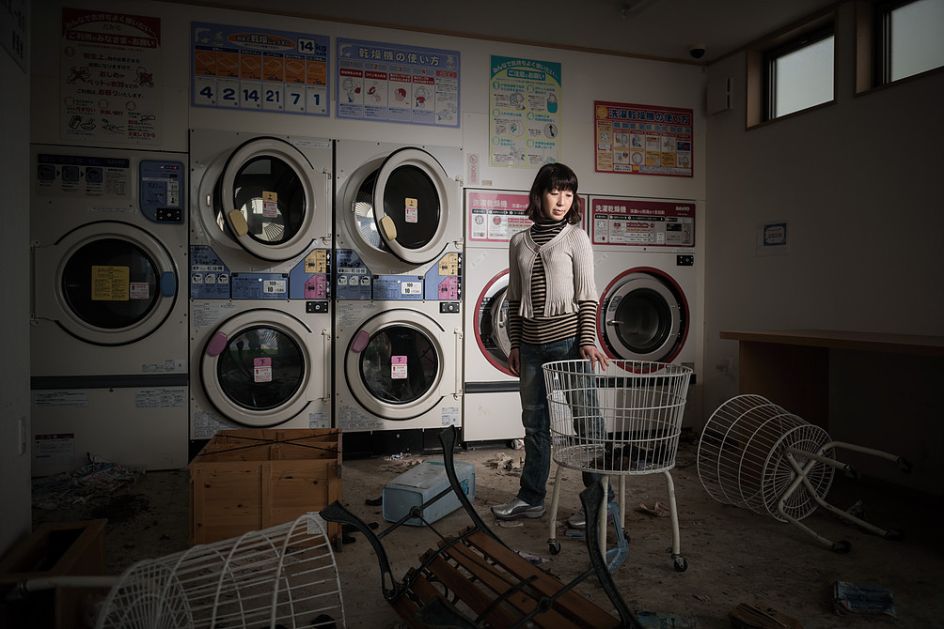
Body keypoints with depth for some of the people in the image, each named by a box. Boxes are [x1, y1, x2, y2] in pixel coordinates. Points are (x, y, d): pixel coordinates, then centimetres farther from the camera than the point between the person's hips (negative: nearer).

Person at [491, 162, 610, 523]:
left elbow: (587, 296, -6)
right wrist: (514, 344, 11)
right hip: (532, 344, 5)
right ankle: (531, 499, 26)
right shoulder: (519, 242, 10)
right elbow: (515, 299, 13)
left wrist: (587, 341, -14)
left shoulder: (576, 237, -1)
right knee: (535, 424, 13)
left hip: (568, 340, -5)